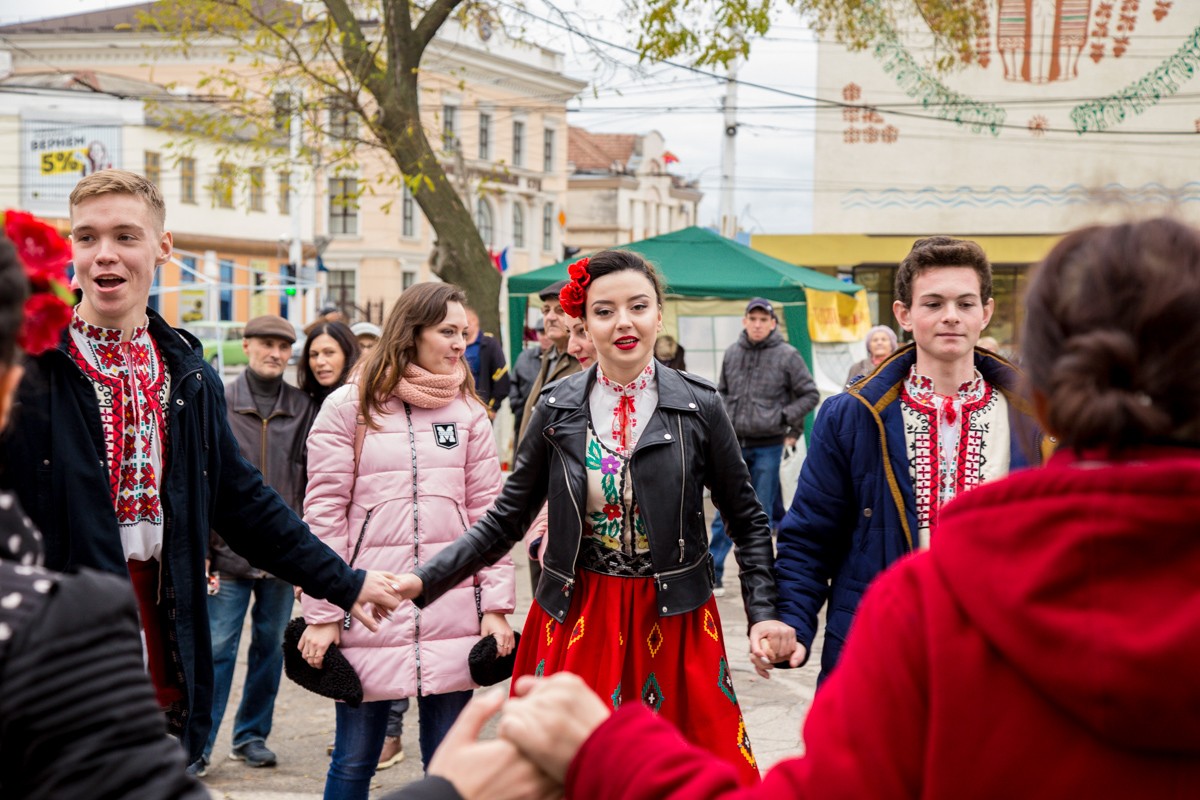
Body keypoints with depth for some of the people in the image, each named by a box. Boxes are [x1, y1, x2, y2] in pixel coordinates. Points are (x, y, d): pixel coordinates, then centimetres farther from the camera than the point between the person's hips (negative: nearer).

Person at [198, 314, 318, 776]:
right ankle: (200, 745, 5)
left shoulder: (304, 409, 5)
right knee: (218, 647, -2)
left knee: (271, 646, 11)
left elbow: (313, 483, 6)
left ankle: (252, 735, 24)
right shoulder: (219, 403, 0)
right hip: (229, 549, -2)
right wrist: (200, 547, -5)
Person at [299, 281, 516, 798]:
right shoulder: (348, 407, 1)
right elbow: (323, 513, -2)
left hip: (452, 614, 2)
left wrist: (496, 604, 0)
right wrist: (322, 614, -6)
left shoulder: (467, 410, 10)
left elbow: (487, 511, 7)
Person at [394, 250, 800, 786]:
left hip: (673, 621, -1)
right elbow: (504, 522, 4)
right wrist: (423, 581, -8)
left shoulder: (698, 406, -3)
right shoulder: (556, 409, 0)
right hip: (576, 622, 1)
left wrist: (764, 616, -6)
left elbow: (747, 520, 5)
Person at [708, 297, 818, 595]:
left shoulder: (787, 355, -5)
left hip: (767, 447, -3)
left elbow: (810, 394, 0)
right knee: (725, 511, 3)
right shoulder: (732, 353, 6)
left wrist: (784, 417, -10)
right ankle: (713, 570, 7)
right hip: (734, 445, 3)